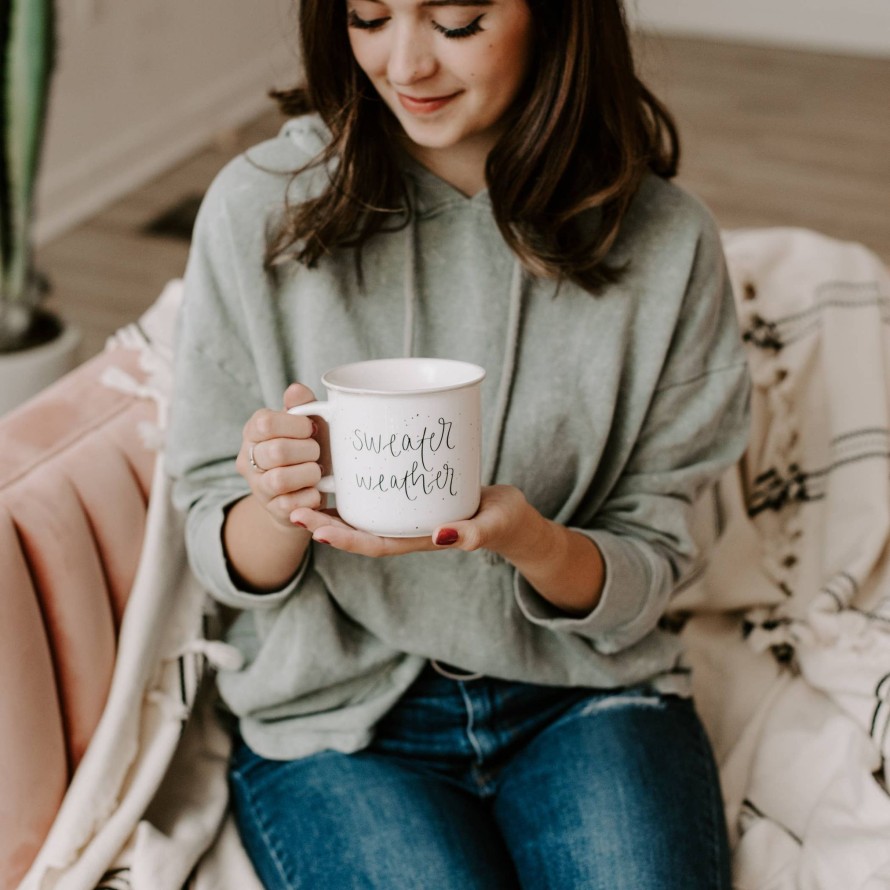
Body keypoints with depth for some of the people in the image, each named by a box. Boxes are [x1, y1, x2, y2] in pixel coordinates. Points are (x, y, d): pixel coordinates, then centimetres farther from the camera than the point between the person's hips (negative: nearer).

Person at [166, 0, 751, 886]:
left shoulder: (664, 241, -7)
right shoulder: (258, 207, -9)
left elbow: (647, 574, -2)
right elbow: (228, 562, -2)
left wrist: (530, 540, -24)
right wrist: (279, 507, -26)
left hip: (586, 694, 1)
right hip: (336, 716, 0)